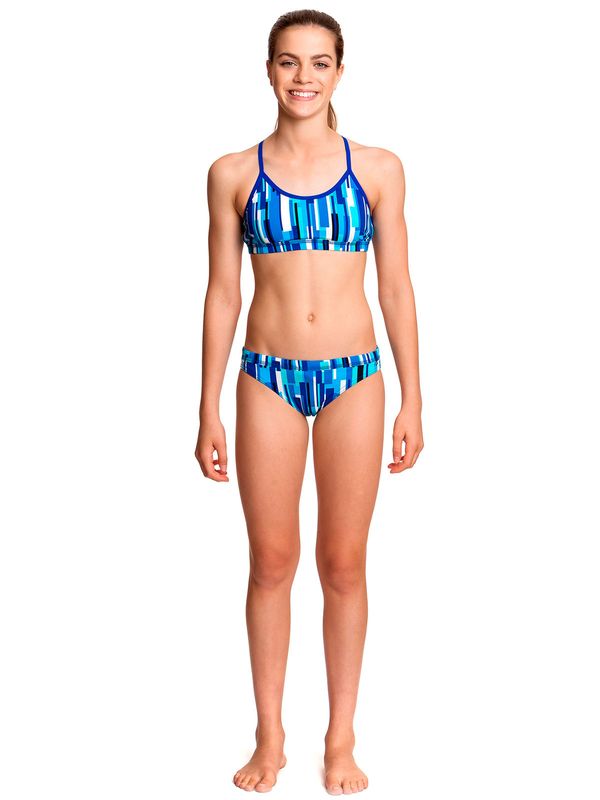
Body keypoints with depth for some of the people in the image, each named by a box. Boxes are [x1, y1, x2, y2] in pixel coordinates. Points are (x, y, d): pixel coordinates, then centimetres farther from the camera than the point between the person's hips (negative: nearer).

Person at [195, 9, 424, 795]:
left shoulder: (378, 169, 1)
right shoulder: (233, 173, 1)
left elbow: (396, 288, 4)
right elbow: (223, 293, 4)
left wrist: (413, 401, 2)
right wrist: (208, 410, 3)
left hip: (354, 378, 0)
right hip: (268, 379, 0)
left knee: (344, 565, 7)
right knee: (271, 563, 7)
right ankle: (270, 736, 22)